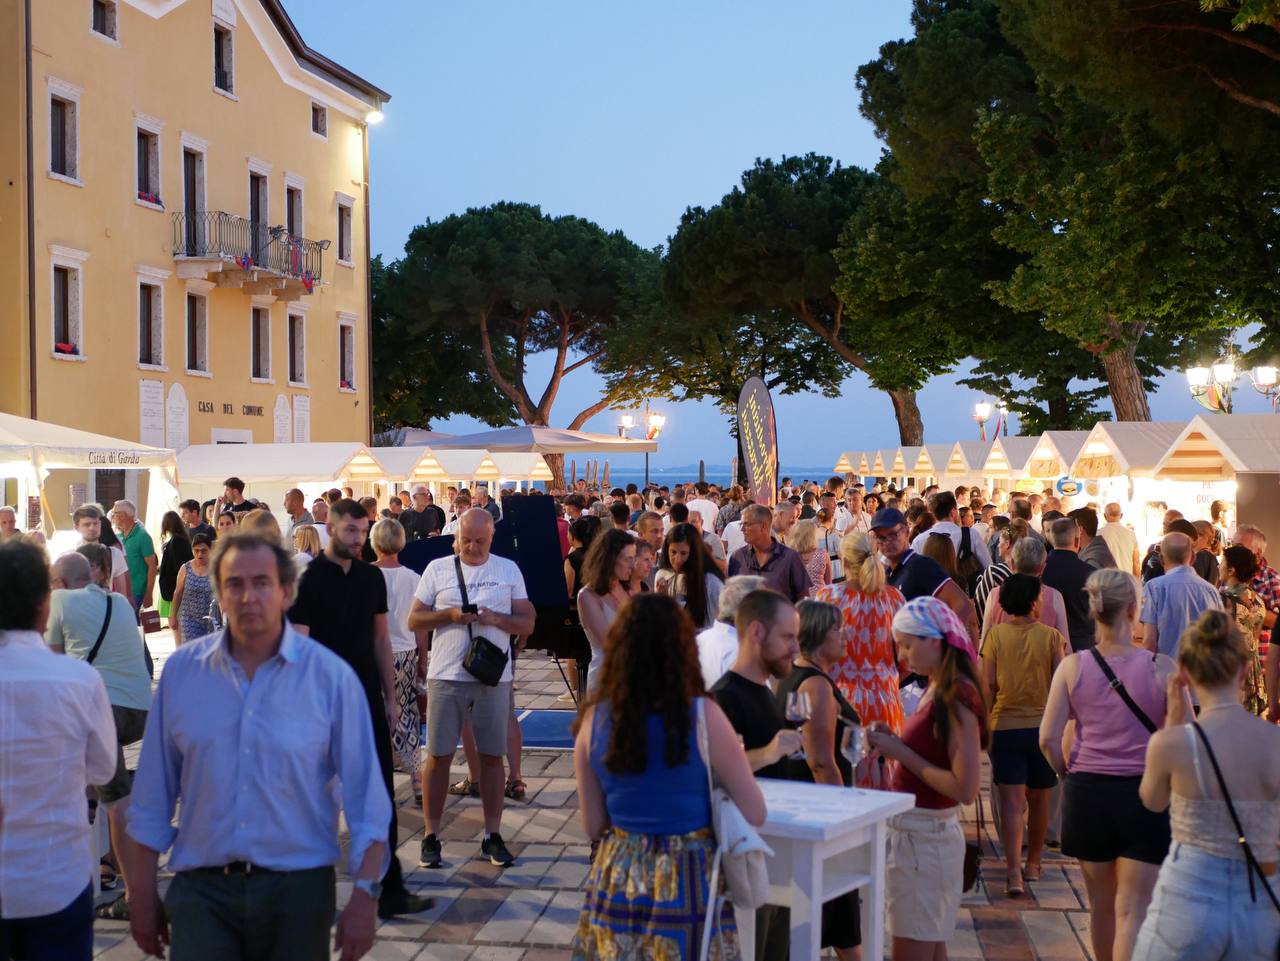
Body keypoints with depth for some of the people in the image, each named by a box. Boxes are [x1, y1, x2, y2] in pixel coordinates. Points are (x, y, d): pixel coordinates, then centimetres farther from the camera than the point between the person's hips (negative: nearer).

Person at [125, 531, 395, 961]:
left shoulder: (330, 676, -5)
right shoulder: (181, 671, 1)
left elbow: (365, 798, -3)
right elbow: (154, 795, 7)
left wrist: (365, 895, -7)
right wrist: (144, 894, 8)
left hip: (298, 889, -1)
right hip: (201, 891, 1)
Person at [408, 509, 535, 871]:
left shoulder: (508, 570, 6)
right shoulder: (437, 569, 4)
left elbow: (527, 623, 4)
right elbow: (414, 619, 2)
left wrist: (496, 618, -15)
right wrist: (449, 615, -15)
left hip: (493, 677, 1)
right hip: (446, 676, -1)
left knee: (491, 756, 6)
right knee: (438, 756, 2)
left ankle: (492, 835, 16)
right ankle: (431, 837, 11)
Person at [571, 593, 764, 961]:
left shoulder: (594, 720, -6)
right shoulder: (702, 716, -16)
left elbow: (592, 826, 2)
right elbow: (754, 814, -10)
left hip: (617, 879, 3)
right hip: (686, 885, -3)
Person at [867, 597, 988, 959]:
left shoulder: (957, 697, -19)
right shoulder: (936, 690, 8)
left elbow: (965, 788, -23)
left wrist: (901, 753, -19)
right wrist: (893, 744, 2)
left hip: (926, 838, -9)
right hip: (915, 833, 9)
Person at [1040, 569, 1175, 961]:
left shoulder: (1072, 666, -4)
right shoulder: (1161, 668, -10)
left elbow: (1048, 739, -6)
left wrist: (1068, 773, 10)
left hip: (1087, 793, 3)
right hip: (1145, 795, -2)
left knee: (1101, 903, 19)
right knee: (1132, 912, 1)